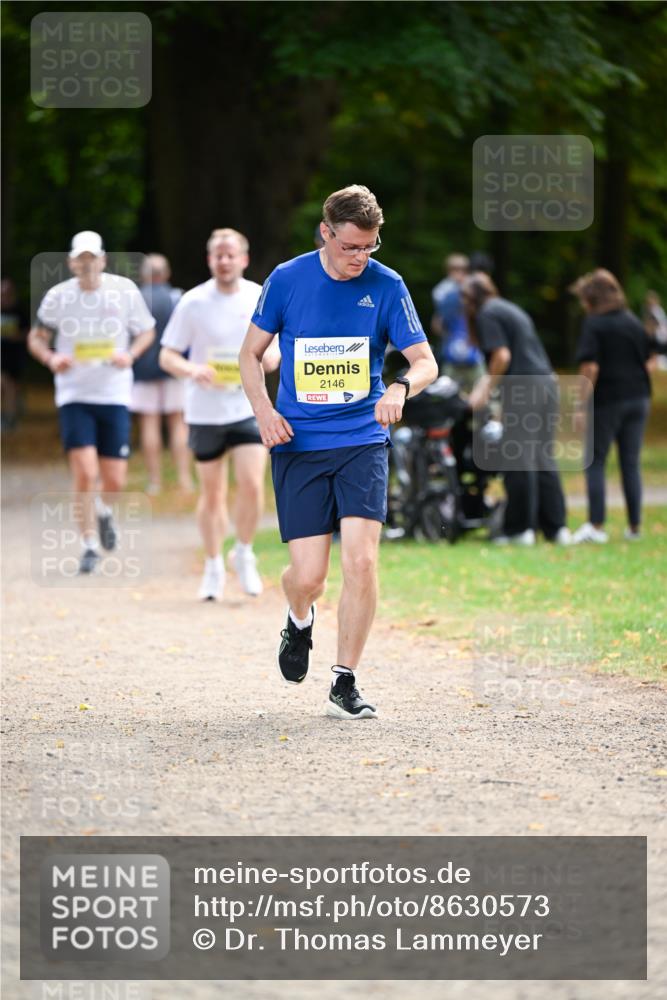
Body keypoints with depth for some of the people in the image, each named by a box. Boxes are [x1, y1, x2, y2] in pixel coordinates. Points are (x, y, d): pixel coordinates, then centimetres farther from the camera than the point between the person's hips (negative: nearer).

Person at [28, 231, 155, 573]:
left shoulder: (124, 290, -2)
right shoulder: (58, 296, -2)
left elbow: (146, 331, 11)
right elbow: (36, 337, 10)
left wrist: (130, 354, -9)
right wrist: (51, 358, -12)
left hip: (115, 395, 1)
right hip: (74, 396, -1)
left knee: (114, 482, 0)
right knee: (85, 474, -13)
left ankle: (103, 509, 37)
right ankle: (89, 546, 3)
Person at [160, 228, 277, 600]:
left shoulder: (261, 298, 0)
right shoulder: (193, 303, -5)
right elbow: (168, 356, -2)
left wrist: (267, 360, -13)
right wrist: (192, 370, -23)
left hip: (249, 408, 0)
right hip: (206, 412, 0)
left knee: (252, 485, -14)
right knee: (212, 494, 8)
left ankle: (244, 554, 10)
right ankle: (214, 567, 25)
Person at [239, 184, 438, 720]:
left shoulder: (387, 285, -2)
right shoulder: (287, 280, -2)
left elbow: (426, 361, 0)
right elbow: (251, 353, 9)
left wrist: (402, 387, -23)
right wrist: (264, 410, -8)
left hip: (362, 440, 0)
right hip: (298, 444, 0)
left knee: (361, 560, -14)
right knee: (308, 575, -5)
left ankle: (345, 684, -1)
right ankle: (300, 622, 33)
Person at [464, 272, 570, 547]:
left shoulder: (487, 315, -3)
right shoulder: (511, 309, 24)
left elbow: (502, 355, -12)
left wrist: (486, 389, -4)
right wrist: (487, 382, 32)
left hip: (522, 389, -9)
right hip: (547, 384, 9)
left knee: (518, 460, -4)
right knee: (543, 459, 11)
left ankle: (520, 528, -2)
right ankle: (555, 527, 10)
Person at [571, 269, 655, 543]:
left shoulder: (594, 325, -9)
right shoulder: (634, 322, 10)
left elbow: (590, 368, -15)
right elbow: (647, 362, 15)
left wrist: (582, 406, -13)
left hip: (607, 400, -6)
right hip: (638, 398, 6)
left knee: (595, 462, 2)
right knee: (631, 464, 9)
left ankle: (596, 525, -5)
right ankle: (634, 527, 9)